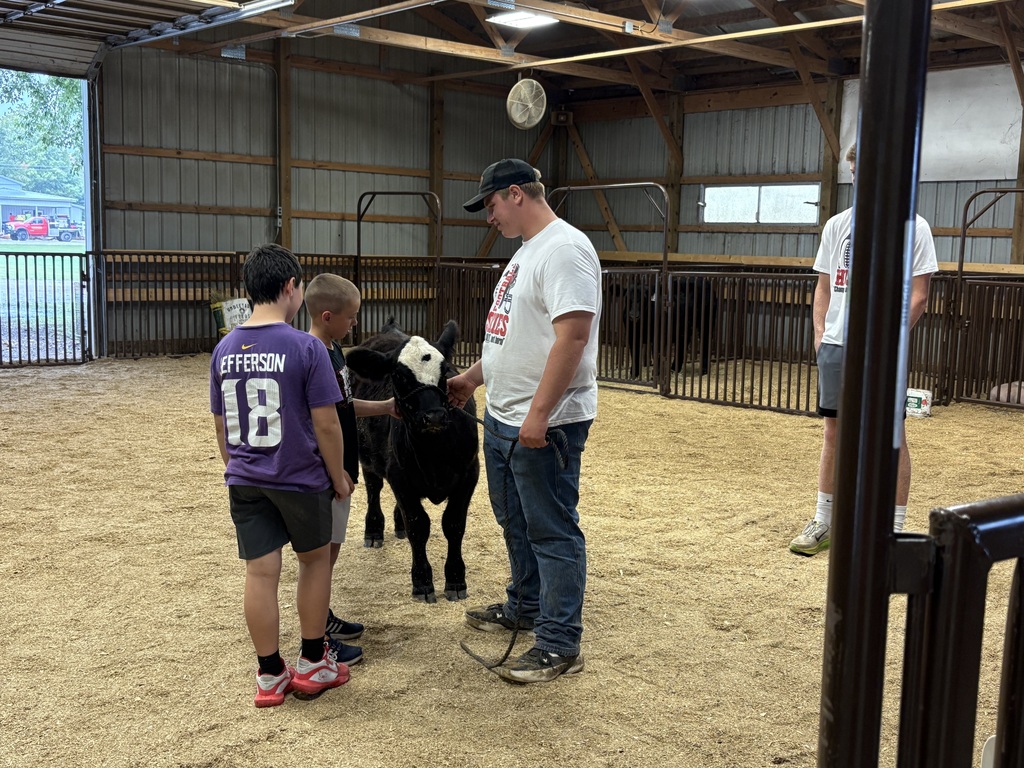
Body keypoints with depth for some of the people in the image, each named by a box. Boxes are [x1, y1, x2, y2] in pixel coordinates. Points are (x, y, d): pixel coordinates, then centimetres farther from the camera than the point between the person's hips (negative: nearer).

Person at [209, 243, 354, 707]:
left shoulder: (224, 350, 1)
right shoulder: (306, 347, -15)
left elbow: (221, 425, 9)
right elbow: (326, 424, -14)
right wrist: (339, 477, -1)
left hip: (245, 479, 4)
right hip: (301, 478, -4)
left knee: (260, 572, 8)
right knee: (315, 560, 16)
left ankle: (270, 676, 17)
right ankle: (312, 664, 24)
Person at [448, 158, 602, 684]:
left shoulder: (565, 248, -17)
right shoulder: (526, 252, 17)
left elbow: (573, 335, -26)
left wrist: (539, 414, -27)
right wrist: (472, 378, 27)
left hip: (545, 424, -11)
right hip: (502, 418, 11)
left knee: (552, 532, -2)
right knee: (516, 522, 22)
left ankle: (560, 645, 7)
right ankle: (525, 607, 39)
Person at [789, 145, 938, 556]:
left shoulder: (913, 227, -1)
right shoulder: (837, 225, 12)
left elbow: (918, 295, -4)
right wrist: (820, 333, 4)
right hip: (836, 346, 4)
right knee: (834, 432, 10)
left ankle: (895, 531, 6)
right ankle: (823, 523, 19)